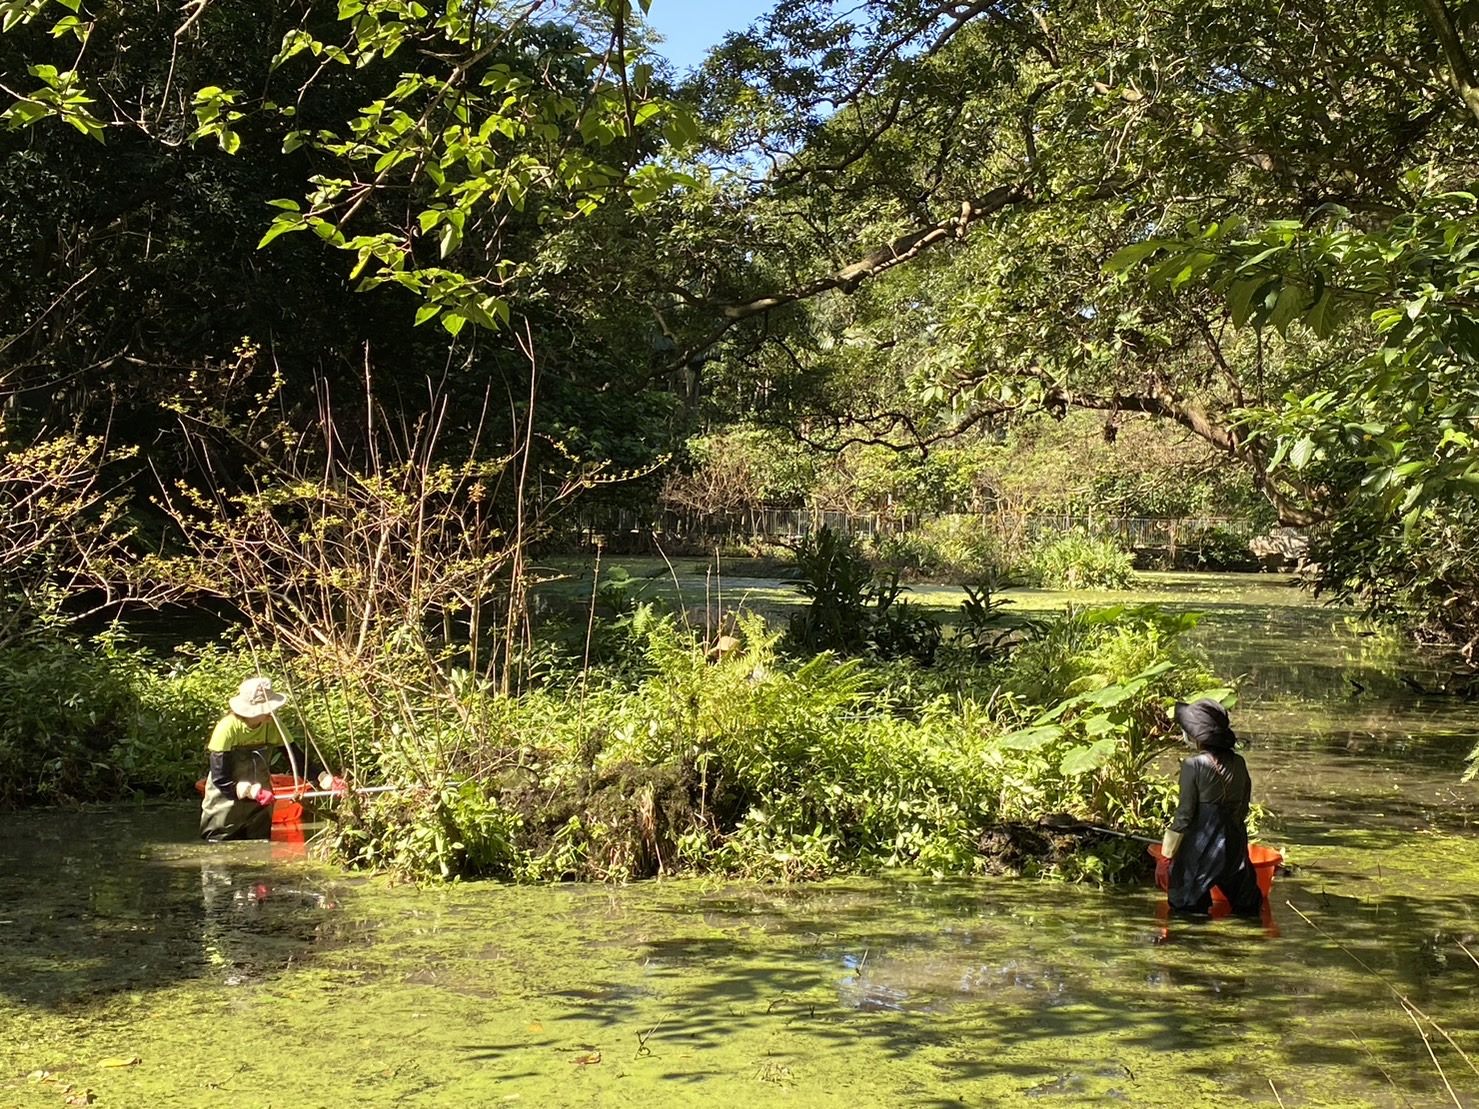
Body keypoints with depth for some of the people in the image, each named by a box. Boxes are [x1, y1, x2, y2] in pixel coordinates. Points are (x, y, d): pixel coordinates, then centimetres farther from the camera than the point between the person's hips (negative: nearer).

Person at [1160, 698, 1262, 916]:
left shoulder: (1194, 764, -15)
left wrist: (1169, 847, -5)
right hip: (1235, 843, 5)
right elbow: (1244, 804, 9)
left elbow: (1185, 811, -13)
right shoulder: (1239, 763, 1)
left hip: (1201, 844, -5)